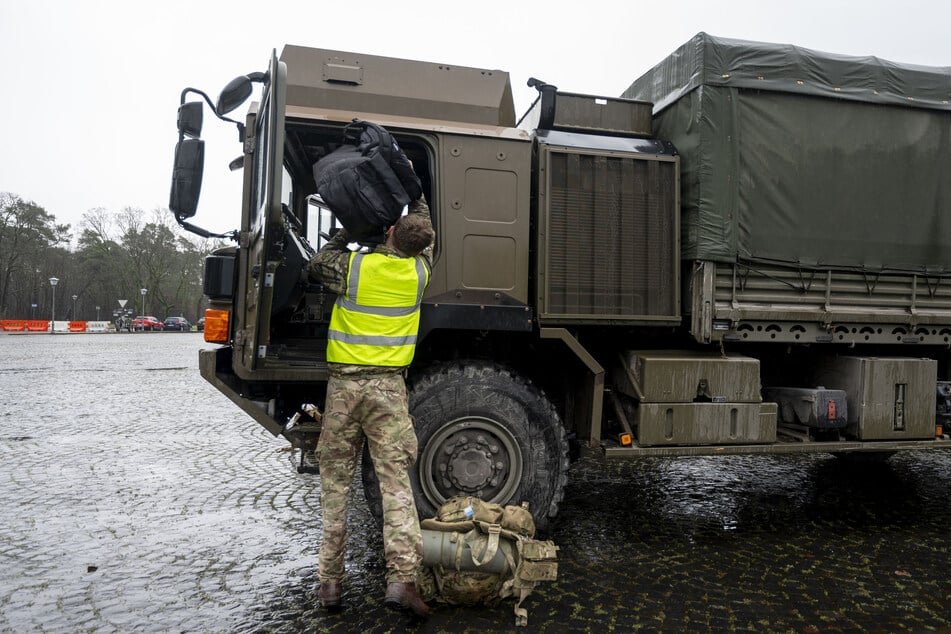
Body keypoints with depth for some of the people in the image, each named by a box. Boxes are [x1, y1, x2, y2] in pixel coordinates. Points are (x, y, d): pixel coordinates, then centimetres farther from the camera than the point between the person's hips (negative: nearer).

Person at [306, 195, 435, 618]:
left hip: (343, 383, 0)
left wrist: (346, 234, 26)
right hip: (389, 386, 0)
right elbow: (426, 230, 24)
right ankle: (402, 578, -10)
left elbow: (315, 267, 18)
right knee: (396, 480, -1)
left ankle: (329, 581, 14)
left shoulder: (353, 265, -3)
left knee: (335, 482, 9)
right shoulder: (418, 270, 3)